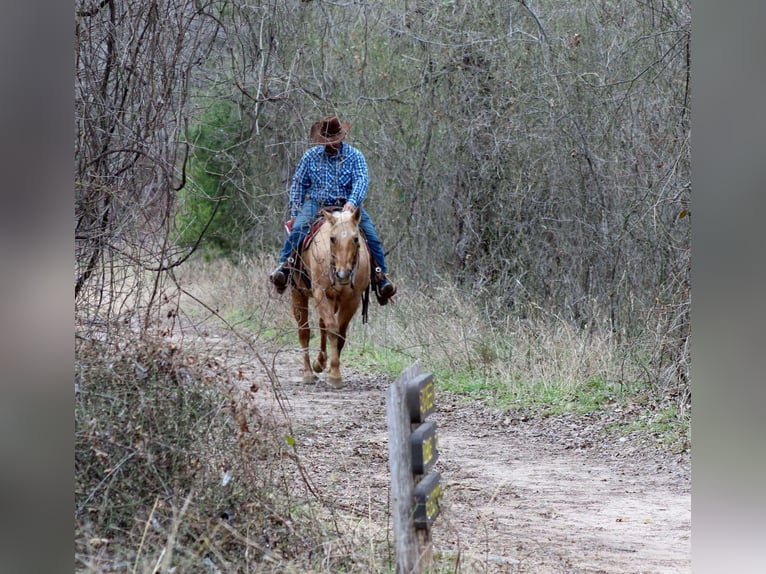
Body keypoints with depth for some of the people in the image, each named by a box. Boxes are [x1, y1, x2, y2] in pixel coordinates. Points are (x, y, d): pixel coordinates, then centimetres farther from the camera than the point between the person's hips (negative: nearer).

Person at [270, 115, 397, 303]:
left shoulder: (354, 156, 2)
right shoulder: (311, 156, 7)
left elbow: (361, 180, -12)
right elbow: (298, 184, 12)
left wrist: (352, 203, -31)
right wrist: (295, 211, 2)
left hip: (347, 205, 0)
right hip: (316, 204, 0)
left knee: (371, 235, -17)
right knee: (298, 228, -29)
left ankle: (380, 277, -11)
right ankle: (284, 266, -27)